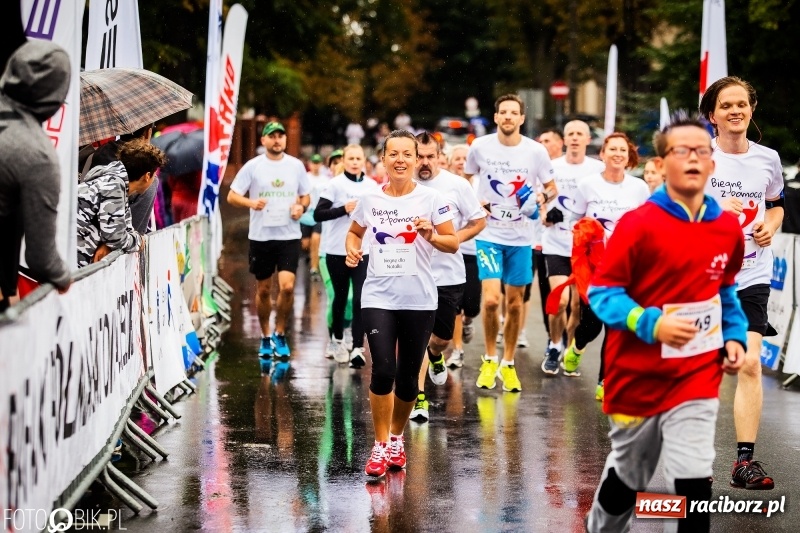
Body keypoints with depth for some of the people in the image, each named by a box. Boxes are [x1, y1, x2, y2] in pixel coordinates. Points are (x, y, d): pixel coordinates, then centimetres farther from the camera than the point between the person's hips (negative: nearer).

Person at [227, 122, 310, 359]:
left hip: (289, 236, 0)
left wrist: (301, 207, -7)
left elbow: (305, 196, 15)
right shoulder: (252, 166, -1)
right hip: (260, 235, 0)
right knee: (263, 290, 9)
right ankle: (265, 337, 25)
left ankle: (280, 334, 6)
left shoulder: (296, 165, 5)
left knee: (287, 286, -13)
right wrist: (250, 202, -20)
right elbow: (232, 196, -1)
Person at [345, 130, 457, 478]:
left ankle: (396, 438, 30)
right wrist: (353, 250, 1)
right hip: (378, 297, 0)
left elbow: (453, 244, 0)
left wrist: (430, 235, -19)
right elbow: (355, 232, 22)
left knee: (407, 377, 6)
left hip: (419, 300, 0)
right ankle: (380, 446, -2)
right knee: (383, 370, -15)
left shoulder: (431, 199, -2)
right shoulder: (370, 201, 4)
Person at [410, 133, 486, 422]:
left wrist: (455, 239, -12)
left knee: (443, 336, 13)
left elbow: (479, 222, 3)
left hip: (449, 274, 1)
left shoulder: (457, 185, -4)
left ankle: (435, 355, 49)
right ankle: (419, 398, -3)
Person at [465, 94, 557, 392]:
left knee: (515, 303, 8)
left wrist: (543, 196, -15)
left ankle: (508, 364, 23)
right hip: (489, 235, -1)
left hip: (520, 238, 1)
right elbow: (464, 179, 14)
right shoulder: (480, 147, -3)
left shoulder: (536, 151, -4)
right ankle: (489, 360, 7)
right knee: (491, 300, -14)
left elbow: (552, 188, 7)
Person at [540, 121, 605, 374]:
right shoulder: (552, 167, 4)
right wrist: (545, 216, -7)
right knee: (560, 300, -12)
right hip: (556, 244, 0)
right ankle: (554, 348, 9)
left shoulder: (598, 169, 1)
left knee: (579, 303, 3)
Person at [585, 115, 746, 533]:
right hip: (637, 375, -2)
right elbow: (602, 292, -13)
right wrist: (651, 325, -27)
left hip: (698, 376, 2)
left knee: (694, 481, -11)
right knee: (627, 476, 16)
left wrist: (734, 336, 3)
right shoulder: (638, 224, -14)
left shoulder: (728, 228, 1)